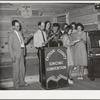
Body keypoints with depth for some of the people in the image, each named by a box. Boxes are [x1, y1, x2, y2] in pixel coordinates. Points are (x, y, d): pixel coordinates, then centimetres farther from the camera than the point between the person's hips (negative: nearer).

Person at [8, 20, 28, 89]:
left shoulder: (20, 33, 10)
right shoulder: (11, 35, -10)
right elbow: (10, 46, -11)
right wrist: (12, 56, -14)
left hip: (21, 54, 6)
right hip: (16, 55, -6)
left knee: (22, 69, 12)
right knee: (16, 69, 2)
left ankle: (22, 82, 25)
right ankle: (16, 84, 16)